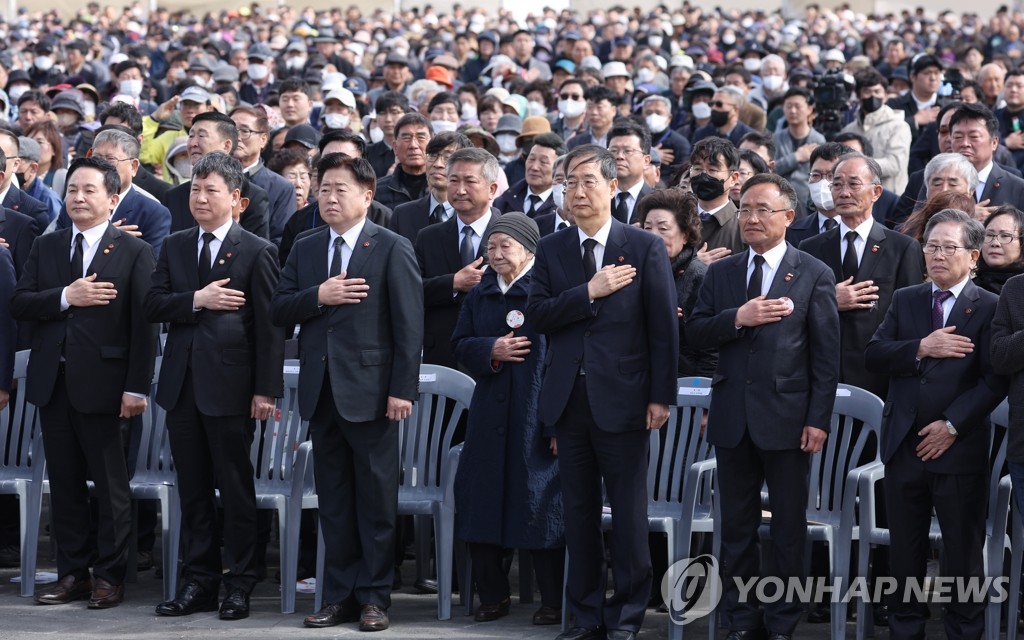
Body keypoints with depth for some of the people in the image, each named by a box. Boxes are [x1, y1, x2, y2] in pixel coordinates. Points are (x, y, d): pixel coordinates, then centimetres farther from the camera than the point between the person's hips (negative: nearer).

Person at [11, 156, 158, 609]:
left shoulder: (133, 252, -2)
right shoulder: (46, 247, 11)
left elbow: (143, 323, -7)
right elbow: (19, 305, 2)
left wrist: (137, 386, -13)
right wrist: (65, 296, -15)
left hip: (101, 382, -4)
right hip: (52, 381, 5)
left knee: (110, 483, 2)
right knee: (65, 482, 8)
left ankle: (109, 576, 9)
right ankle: (72, 573, 15)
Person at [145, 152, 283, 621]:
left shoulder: (257, 252, -3)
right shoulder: (174, 247, 12)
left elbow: (269, 326, -6)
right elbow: (153, 306, 3)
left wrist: (266, 389, -11)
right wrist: (196, 300, -14)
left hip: (230, 385, -5)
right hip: (182, 384, 5)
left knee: (236, 490, 2)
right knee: (193, 490, 10)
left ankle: (239, 585, 8)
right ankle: (199, 582, 17)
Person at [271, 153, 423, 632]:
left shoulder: (392, 249, -3)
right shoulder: (304, 250, 12)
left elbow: (409, 325, -7)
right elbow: (278, 311, 7)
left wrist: (402, 390, -13)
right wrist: (317, 297, -12)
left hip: (370, 391, -5)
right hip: (321, 391, 5)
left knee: (376, 501, 1)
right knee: (334, 501, 9)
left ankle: (374, 597, 7)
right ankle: (340, 596, 14)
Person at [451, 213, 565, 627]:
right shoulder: (479, 295, 13)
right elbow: (460, 345, 13)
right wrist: (491, 350, -10)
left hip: (537, 416, -6)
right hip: (490, 414, 6)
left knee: (540, 507, -2)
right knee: (481, 500, 7)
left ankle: (553, 602, 8)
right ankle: (492, 595, 20)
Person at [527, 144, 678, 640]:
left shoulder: (646, 248, 0)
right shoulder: (552, 250, 9)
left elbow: (664, 327, -2)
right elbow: (537, 315, -3)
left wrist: (661, 396, -7)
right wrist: (589, 292, -16)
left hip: (622, 398, -3)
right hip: (569, 397, 3)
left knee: (629, 512, 0)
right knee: (579, 511, 8)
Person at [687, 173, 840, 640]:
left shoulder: (814, 275, -2)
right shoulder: (721, 273, 10)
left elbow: (826, 354, -4)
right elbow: (695, 333, 2)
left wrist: (819, 420, -10)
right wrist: (738, 318, -16)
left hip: (786, 416, -3)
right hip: (733, 417, 3)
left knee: (789, 527, 5)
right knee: (736, 526, 9)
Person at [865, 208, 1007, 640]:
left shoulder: (989, 308, -3)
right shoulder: (905, 301, 11)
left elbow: (995, 379, -10)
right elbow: (873, 357, 0)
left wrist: (953, 425, -15)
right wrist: (921, 348, -15)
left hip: (960, 449, -4)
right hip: (904, 444, 4)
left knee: (963, 551, 3)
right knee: (905, 550, 11)